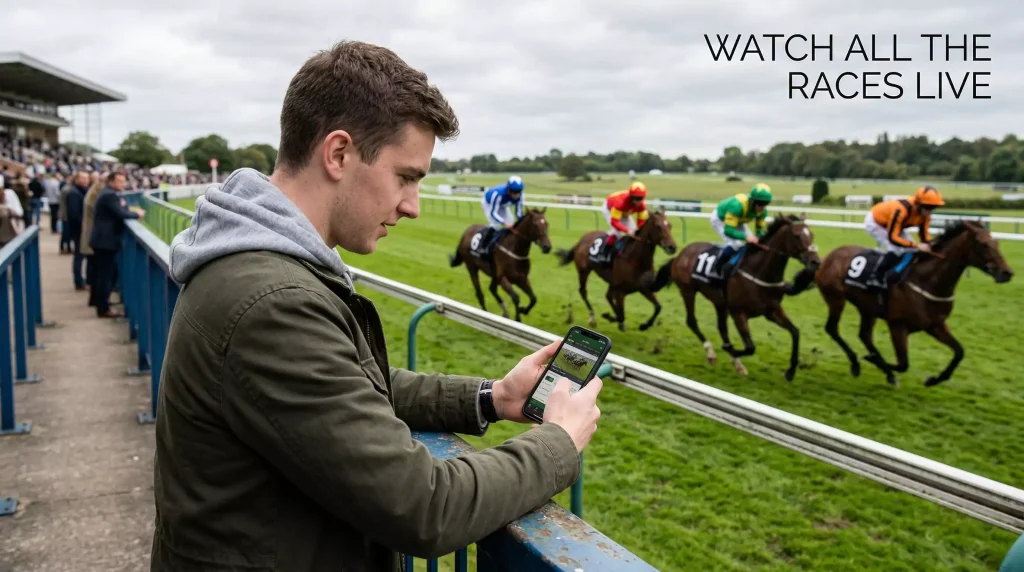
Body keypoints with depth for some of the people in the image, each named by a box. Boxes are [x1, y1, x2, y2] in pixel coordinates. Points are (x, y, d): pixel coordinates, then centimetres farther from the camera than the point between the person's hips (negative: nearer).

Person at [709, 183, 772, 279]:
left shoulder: (762, 211, -22)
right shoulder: (737, 205, -43)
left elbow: (760, 230, -10)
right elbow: (728, 230, -43)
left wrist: (760, 239, -32)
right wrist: (745, 237, -53)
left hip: (738, 221, 8)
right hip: (720, 219, -7)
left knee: (751, 244, -2)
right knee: (735, 244, -25)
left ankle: (729, 267, 7)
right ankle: (718, 267, -3)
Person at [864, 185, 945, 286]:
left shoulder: (925, 214, -17)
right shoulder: (902, 210, -41)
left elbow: (924, 233, -6)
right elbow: (892, 238, -38)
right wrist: (916, 245, -42)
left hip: (889, 223, 9)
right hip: (875, 223, -9)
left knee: (911, 251, 1)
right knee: (896, 250, -23)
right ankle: (877, 278, -12)